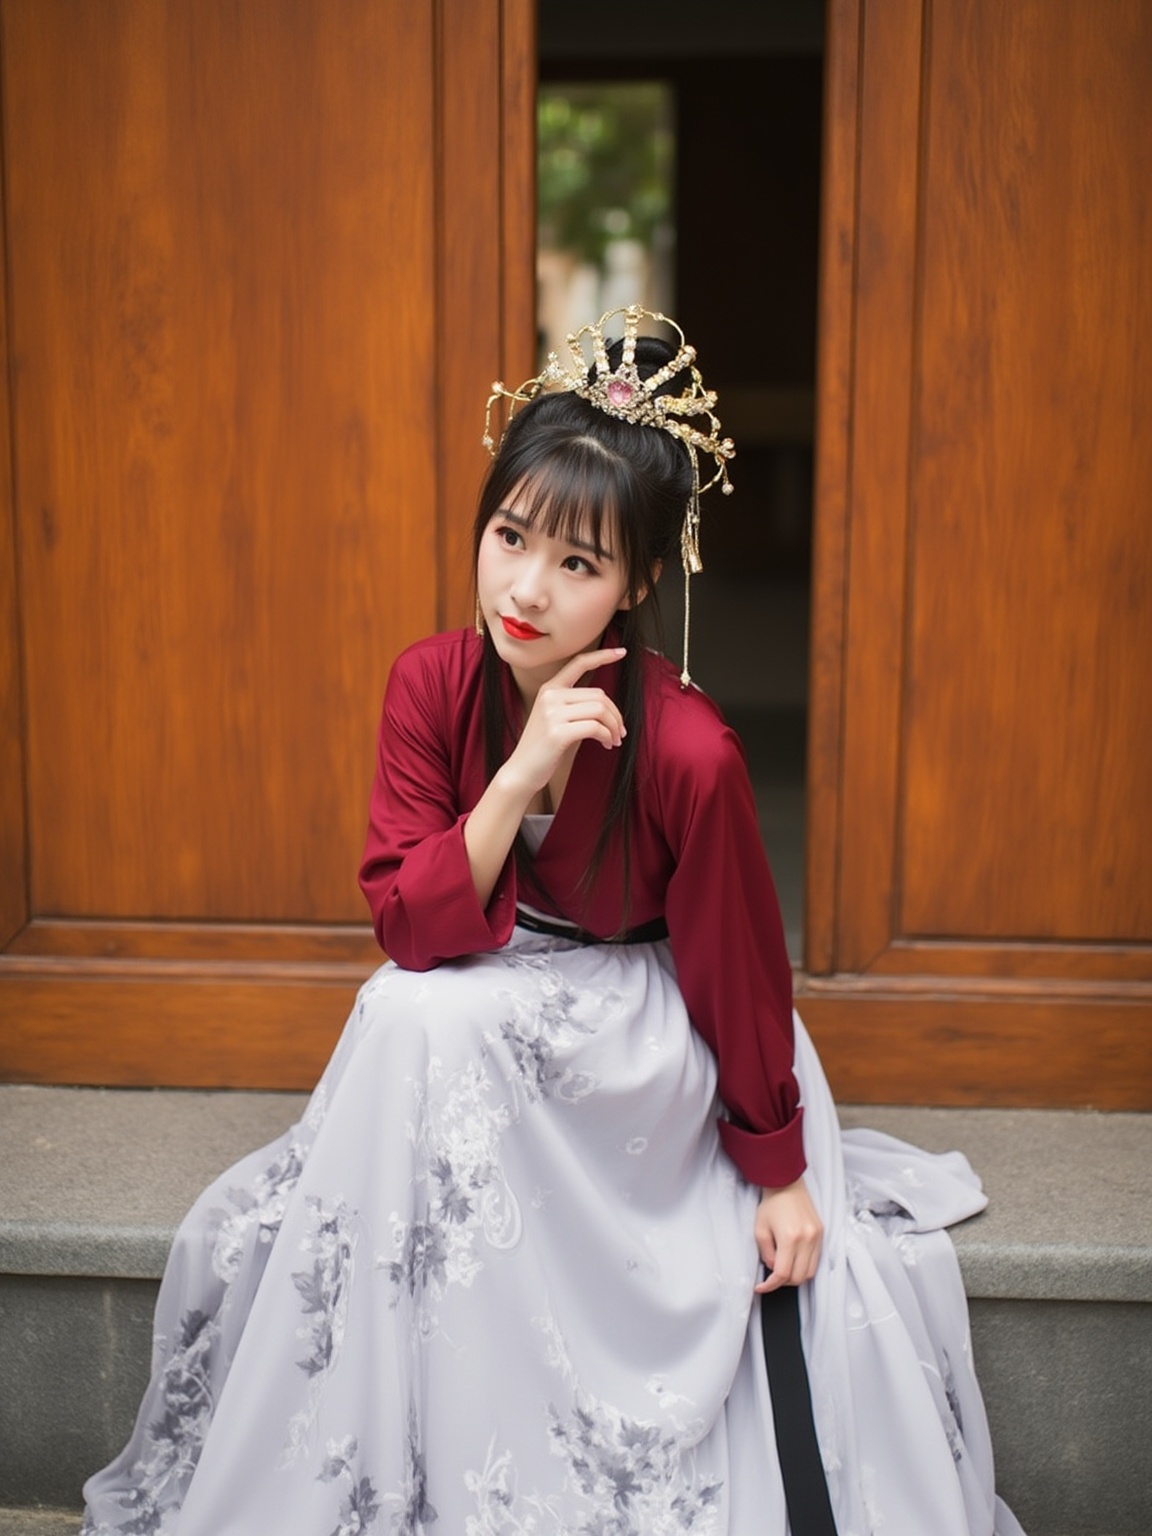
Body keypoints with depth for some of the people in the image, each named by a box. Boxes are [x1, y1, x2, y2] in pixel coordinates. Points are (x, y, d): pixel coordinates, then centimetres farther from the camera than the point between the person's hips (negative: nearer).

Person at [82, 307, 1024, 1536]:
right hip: (473, 1037, 5)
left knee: (436, 1020, -29)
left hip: (645, 1059, -4)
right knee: (412, 1014, -26)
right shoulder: (432, 684, -13)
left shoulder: (687, 750, -26)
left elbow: (738, 969, -13)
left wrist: (779, 1173, -5)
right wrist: (522, 774, -29)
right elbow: (408, 927, -16)